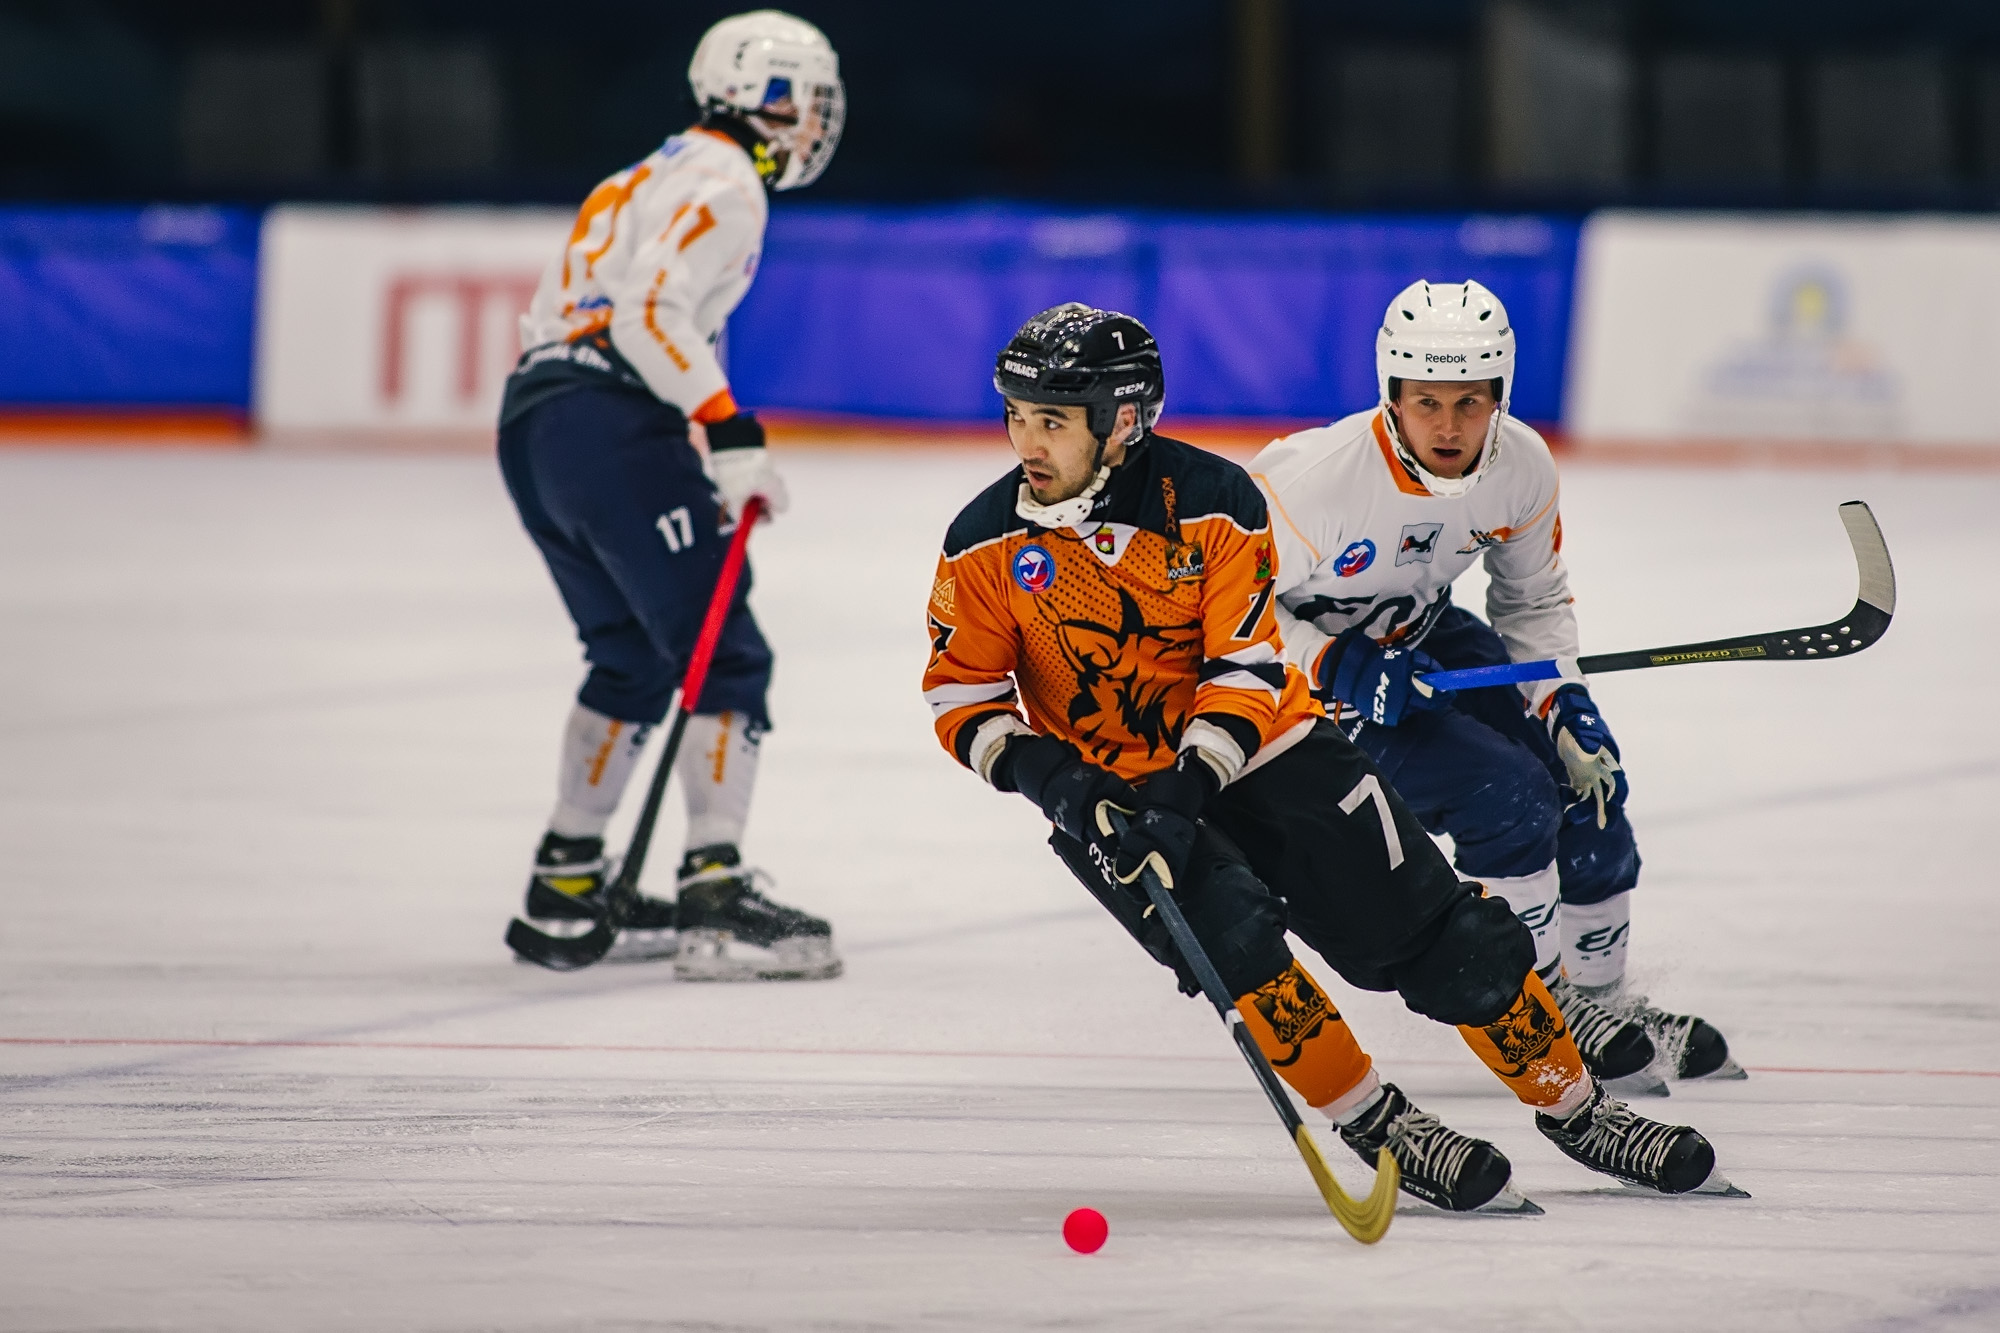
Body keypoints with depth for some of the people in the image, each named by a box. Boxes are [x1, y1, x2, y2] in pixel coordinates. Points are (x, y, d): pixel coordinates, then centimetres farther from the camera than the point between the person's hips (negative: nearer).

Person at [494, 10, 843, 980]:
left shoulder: (656, 178, 26)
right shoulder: (725, 184, -5)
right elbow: (651, 311, -20)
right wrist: (730, 435, -24)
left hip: (529, 425, 10)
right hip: (609, 428, -10)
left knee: (635, 655, 23)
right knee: (725, 654, -10)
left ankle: (566, 878, 28)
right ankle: (714, 892, -21)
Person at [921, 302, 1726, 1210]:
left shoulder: (1209, 501, -16)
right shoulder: (987, 545, -11)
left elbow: (1247, 668, -16)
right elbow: (961, 697, -5)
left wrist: (1188, 788, -29)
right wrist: (1048, 778, -22)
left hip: (1260, 751, 0)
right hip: (1110, 791, 0)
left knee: (1449, 938, -3)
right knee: (1229, 934, -28)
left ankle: (1576, 1110, 14)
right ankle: (1379, 1131, -14)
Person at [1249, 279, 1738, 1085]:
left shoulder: (1522, 468, -14)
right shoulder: (1315, 480, -34)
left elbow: (1534, 602, 4)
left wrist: (1563, 705, -8)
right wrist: (1338, 667, -33)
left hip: (1421, 638, 7)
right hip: (1309, 666, -7)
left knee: (1586, 781, 3)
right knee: (1508, 798, -20)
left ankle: (1598, 995, 25)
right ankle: (1548, 1015, -2)